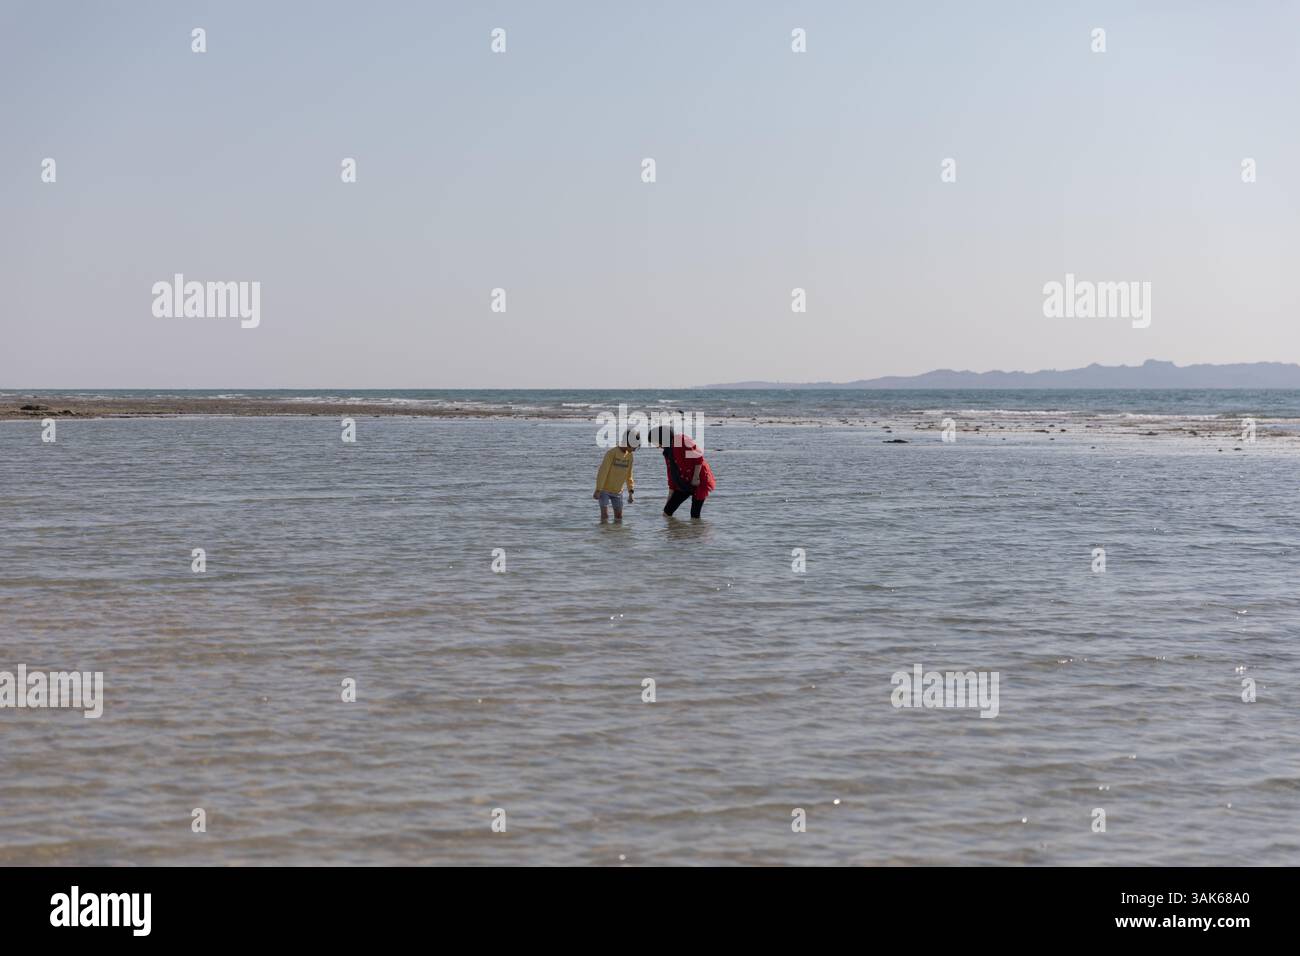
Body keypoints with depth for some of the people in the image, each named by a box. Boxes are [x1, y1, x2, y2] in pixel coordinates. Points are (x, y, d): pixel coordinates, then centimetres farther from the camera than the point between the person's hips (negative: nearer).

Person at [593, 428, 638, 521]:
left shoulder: (629, 455, -2)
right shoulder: (611, 453, -21)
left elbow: (628, 475, 6)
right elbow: (602, 472, -21)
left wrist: (630, 493, 2)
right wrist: (597, 491, -23)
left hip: (617, 491, 6)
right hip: (604, 490, -6)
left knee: (619, 517, 5)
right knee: (605, 516, -12)